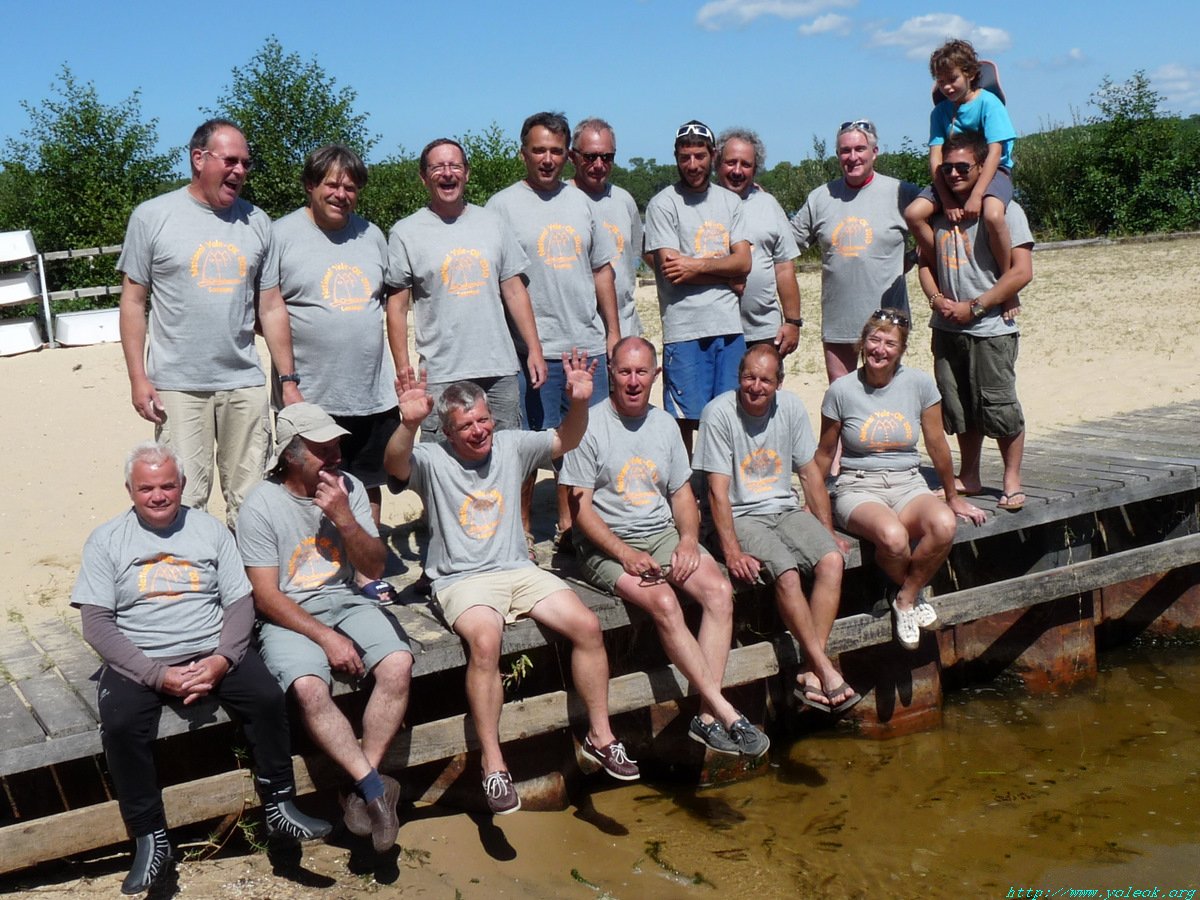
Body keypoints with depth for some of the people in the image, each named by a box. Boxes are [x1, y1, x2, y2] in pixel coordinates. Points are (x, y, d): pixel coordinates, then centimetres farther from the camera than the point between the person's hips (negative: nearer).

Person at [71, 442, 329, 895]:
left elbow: (240, 602, 6)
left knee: (269, 697, -24)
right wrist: (156, 674, -16)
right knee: (120, 725, -30)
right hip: (139, 661, -1)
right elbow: (96, 623, -4)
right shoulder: (106, 541, 5)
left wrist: (222, 660, -14)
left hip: (213, 652, 1)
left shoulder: (211, 530, 10)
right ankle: (150, 839, -14)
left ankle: (279, 807, -7)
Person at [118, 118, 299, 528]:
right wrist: (138, 378, -5)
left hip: (245, 383, 3)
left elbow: (271, 308, 12)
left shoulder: (256, 222, 9)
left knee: (250, 502, 6)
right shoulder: (152, 216, 0)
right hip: (177, 386, -3)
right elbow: (133, 301, 2)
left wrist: (288, 380, 8)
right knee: (184, 504, -3)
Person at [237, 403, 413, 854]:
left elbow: (374, 567, 1)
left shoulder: (348, 488, 3)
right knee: (309, 688, -34)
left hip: (346, 601, 3)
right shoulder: (261, 506, -8)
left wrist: (343, 518, -15)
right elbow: (267, 597, -10)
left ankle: (361, 790, -18)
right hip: (289, 616, -3)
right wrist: (327, 638, -18)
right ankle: (376, 787, -22)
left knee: (398, 664, -26)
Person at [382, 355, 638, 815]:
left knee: (588, 626, -15)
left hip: (518, 570, 5)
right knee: (485, 641, -34)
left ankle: (600, 735, 1)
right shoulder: (432, 460, -4)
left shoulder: (511, 446, 8)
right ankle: (493, 764, -24)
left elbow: (564, 440, 5)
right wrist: (408, 424, -45)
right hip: (462, 580, -4)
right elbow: (396, 465, -24)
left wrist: (579, 403, -16)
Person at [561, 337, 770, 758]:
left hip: (664, 534, 5)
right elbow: (580, 507, -9)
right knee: (664, 604, -31)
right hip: (607, 545, -5)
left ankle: (707, 716, -22)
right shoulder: (591, 427, -6)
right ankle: (726, 712, -25)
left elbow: (682, 491, 16)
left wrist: (689, 539, -4)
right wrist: (626, 554, -19)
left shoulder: (664, 424, 13)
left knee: (720, 590, -21)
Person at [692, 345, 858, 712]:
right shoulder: (719, 413, -11)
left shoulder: (790, 407, 3)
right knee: (787, 574, -30)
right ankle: (827, 671, -22)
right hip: (739, 517, -5)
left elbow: (811, 473, 11)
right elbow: (718, 491, -15)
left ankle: (811, 673, -22)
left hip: (786, 510, 5)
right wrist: (732, 553, -22)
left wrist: (828, 533, 8)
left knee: (832, 560, -22)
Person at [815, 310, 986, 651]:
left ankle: (905, 598, -7)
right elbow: (825, 453, 8)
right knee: (892, 535, -36)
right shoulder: (841, 390, -4)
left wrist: (952, 498, 19)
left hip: (908, 484, 2)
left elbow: (937, 444, 10)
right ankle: (915, 593, -1)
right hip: (858, 488, -2)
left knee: (945, 525, -33)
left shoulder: (920, 384, 0)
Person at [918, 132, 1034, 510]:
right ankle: (968, 477, 24)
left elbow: (1021, 271, -11)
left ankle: (1012, 481, 11)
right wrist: (937, 299, -2)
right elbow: (925, 261, 18)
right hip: (947, 327, 5)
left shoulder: (1004, 209, -6)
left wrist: (974, 307, -14)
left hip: (991, 327, -5)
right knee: (958, 407, 11)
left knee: (999, 407, -2)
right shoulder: (939, 211, 11)